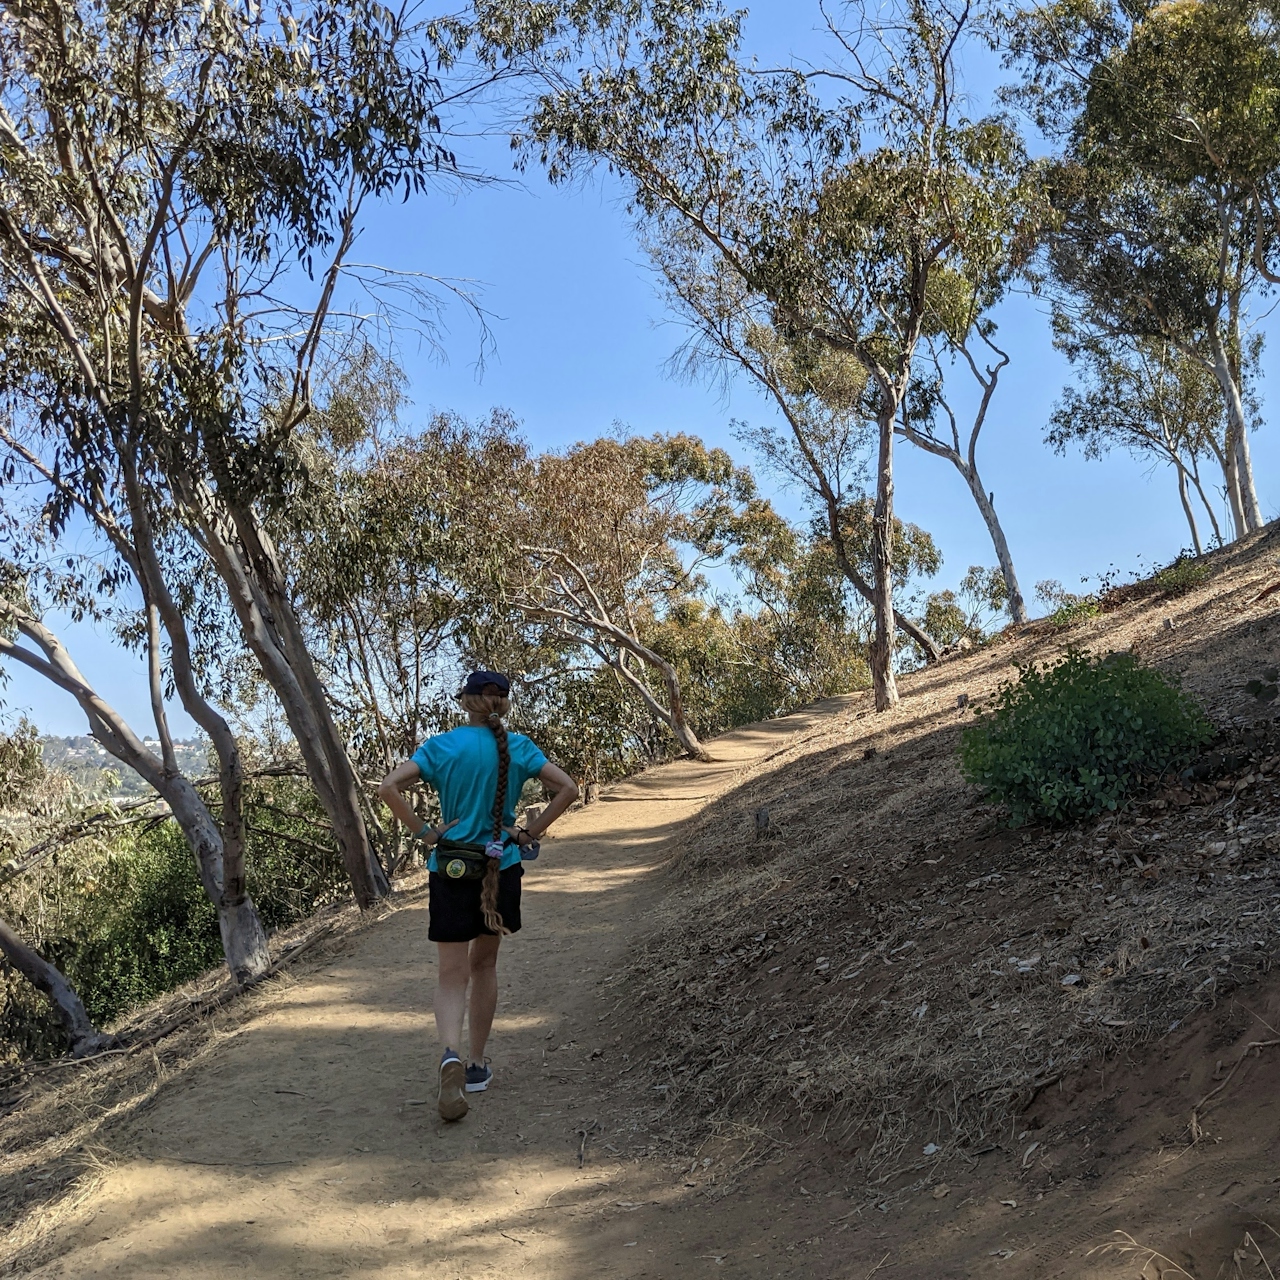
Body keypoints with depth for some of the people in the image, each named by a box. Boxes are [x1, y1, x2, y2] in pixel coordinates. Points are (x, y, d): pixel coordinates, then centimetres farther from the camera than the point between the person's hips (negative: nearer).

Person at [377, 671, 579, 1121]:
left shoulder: (442, 746, -4)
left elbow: (389, 787, -16)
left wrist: (424, 833, -10)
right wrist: (529, 833, -2)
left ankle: (451, 1055, -22)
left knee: (452, 974, 3)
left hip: (451, 869, -2)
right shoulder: (518, 747, 0)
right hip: (501, 868, 2)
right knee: (484, 964, 19)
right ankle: (478, 1064, 27)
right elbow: (567, 788, -6)